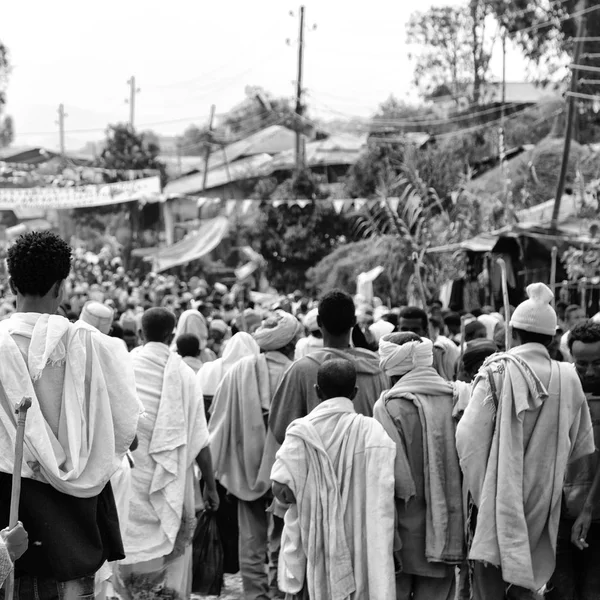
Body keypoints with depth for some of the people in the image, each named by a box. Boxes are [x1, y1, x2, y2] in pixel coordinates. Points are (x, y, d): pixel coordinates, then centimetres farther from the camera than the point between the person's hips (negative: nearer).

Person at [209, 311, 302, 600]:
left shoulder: (239, 371, -3)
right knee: (282, 539, 11)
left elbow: (219, 422, 0)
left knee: (252, 538, 10)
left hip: (247, 467, 2)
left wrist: (214, 469, 7)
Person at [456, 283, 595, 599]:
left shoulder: (498, 371, -11)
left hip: (499, 502, -3)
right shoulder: (568, 379, -1)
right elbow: (582, 448, 4)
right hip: (542, 510, 4)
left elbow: (468, 437, -15)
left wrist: (479, 490, -4)